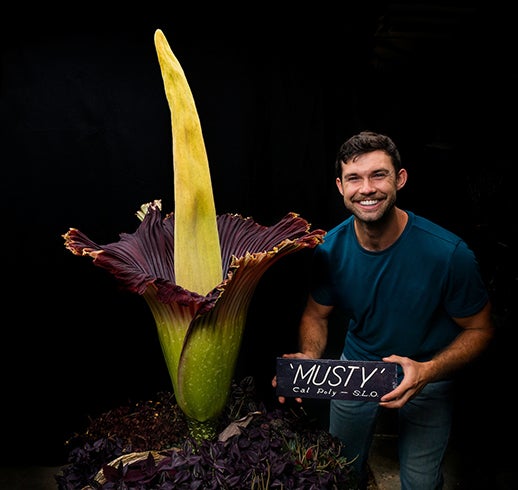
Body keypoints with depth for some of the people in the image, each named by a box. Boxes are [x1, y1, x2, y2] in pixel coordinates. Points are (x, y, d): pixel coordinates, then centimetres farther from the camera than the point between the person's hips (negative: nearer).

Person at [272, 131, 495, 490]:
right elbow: (316, 315, -4)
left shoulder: (449, 253, -28)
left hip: (427, 377, -2)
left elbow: (480, 329, -14)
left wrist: (427, 372, -30)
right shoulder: (330, 250, -19)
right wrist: (308, 359, -24)